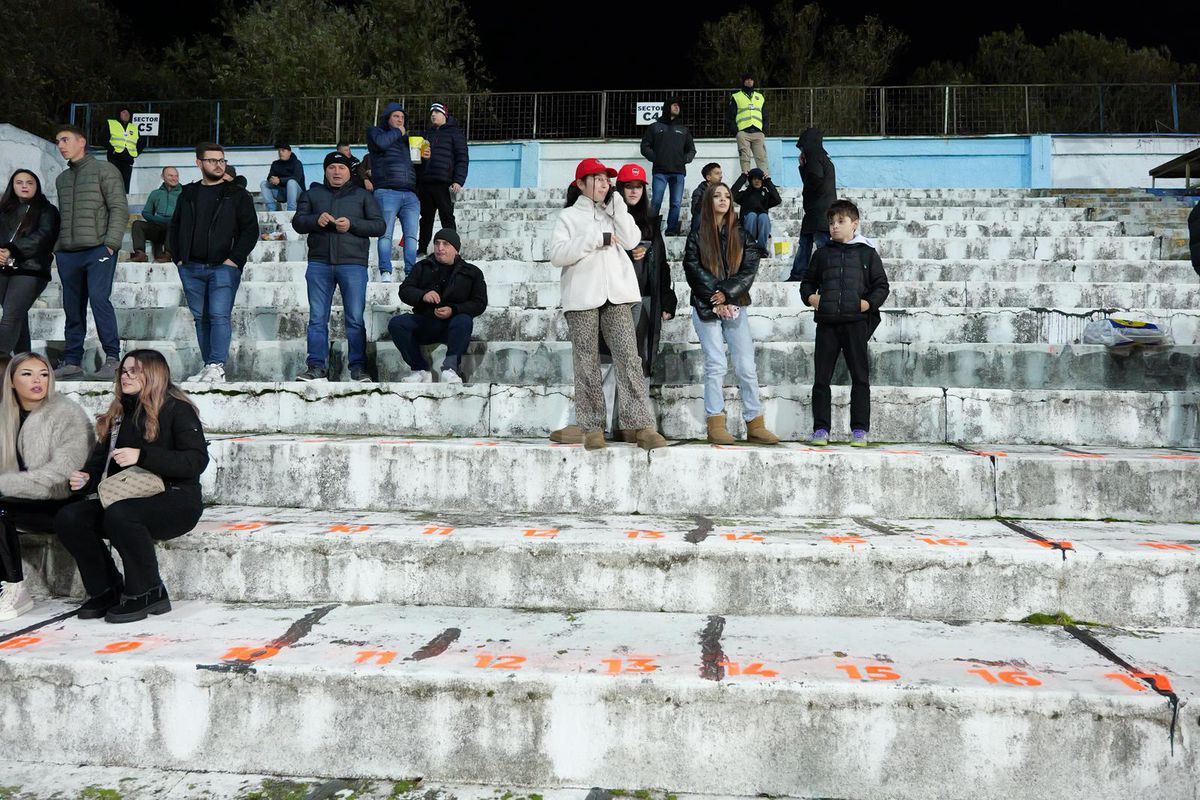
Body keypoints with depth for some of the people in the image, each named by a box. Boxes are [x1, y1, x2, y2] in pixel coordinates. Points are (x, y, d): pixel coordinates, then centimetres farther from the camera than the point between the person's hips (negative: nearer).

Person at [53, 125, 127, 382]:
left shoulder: (104, 170, 2)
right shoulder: (61, 179, 21)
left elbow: (119, 209, -5)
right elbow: (62, 216, 23)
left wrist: (110, 243, -14)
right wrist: (57, 246, 11)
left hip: (98, 249, -6)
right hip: (67, 253, 6)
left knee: (98, 297, -19)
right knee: (72, 308, 6)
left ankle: (112, 358, -14)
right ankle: (72, 361, 12)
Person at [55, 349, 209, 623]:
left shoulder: (177, 409, -5)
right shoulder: (118, 415, 17)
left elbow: (197, 460, -16)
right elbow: (100, 459, 21)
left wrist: (142, 456, -25)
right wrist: (86, 478, -2)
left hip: (176, 500, -7)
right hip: (127, 499, 7)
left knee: (118, 514, -35)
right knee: (67, 518, -17)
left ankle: (148, 593, -17)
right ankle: (107, 590, -2)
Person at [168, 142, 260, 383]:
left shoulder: (237, 194, 4)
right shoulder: (188, 194, 16)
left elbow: (251, 230, -1)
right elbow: (174, 228, 21)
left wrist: (234, 259, -9)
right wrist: (178, 257, 9)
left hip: (224, 267, -4)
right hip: (191, 268, 5)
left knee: (219, 316, -13)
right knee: (201, 318, 6)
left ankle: (217, 367, -14)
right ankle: (208, 366, 11)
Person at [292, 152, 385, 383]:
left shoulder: (363, 195, 14)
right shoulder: (312, 194, 19)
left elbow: (379, 225, 5)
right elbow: (297, 222, 11)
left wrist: (352, 224, -11)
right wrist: (316, 220, -10)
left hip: (353, 264, -2)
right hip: (319, 263, 2)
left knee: (355, 319, -4)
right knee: (317, 318, 0)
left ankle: (358, 368, -1)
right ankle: (317, 367, 3)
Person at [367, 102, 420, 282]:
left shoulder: (407, 139, 31)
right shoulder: (375, 132, 15)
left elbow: (415, 164, 37)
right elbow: (381, 142, -9)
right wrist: (398, 132, 6)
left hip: (410, 194, 5)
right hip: (387, 192, -5)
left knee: (411, 235, -7)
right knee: (386, 234, -11)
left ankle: (411, 272, -8)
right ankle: (385, 272, -14)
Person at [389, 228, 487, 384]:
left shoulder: (472, 272, 9)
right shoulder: (422, 267, 16)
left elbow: (479, 303, 1)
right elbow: (404, 291, 6)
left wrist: (453, 310, -16)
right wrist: (423, 295, -17)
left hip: (452, 324, -3)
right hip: (424, 322, 3)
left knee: (464, 321, -37)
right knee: (396, 323, -24)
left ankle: (450, 368, -29)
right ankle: (421, 370, -20)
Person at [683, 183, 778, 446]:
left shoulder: (741, 236, 12)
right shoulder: (697, 237, 7)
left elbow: (749, 270, 1)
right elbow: (694, 271, -2)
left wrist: (727, 293, -12)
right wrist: (715, 297, -11)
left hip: (735, 306, 2)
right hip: (706, 307, -2)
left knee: (746, 366, -2)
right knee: (716, 365, -7)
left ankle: (755, 425, 1)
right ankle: (716, 425, -4)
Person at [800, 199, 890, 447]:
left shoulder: (867, 253, 8)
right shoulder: (822, 254, 14)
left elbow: (881, 285, 8)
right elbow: (807, 282, 21)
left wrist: (870, 302, -9)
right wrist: (809, 296, 1)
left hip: (856, 322, -2)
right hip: (826, 323, 2)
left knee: (860, 377, 1)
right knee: (821, 377, 2)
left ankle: (859, 430, 8)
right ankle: (820, 429, 8)